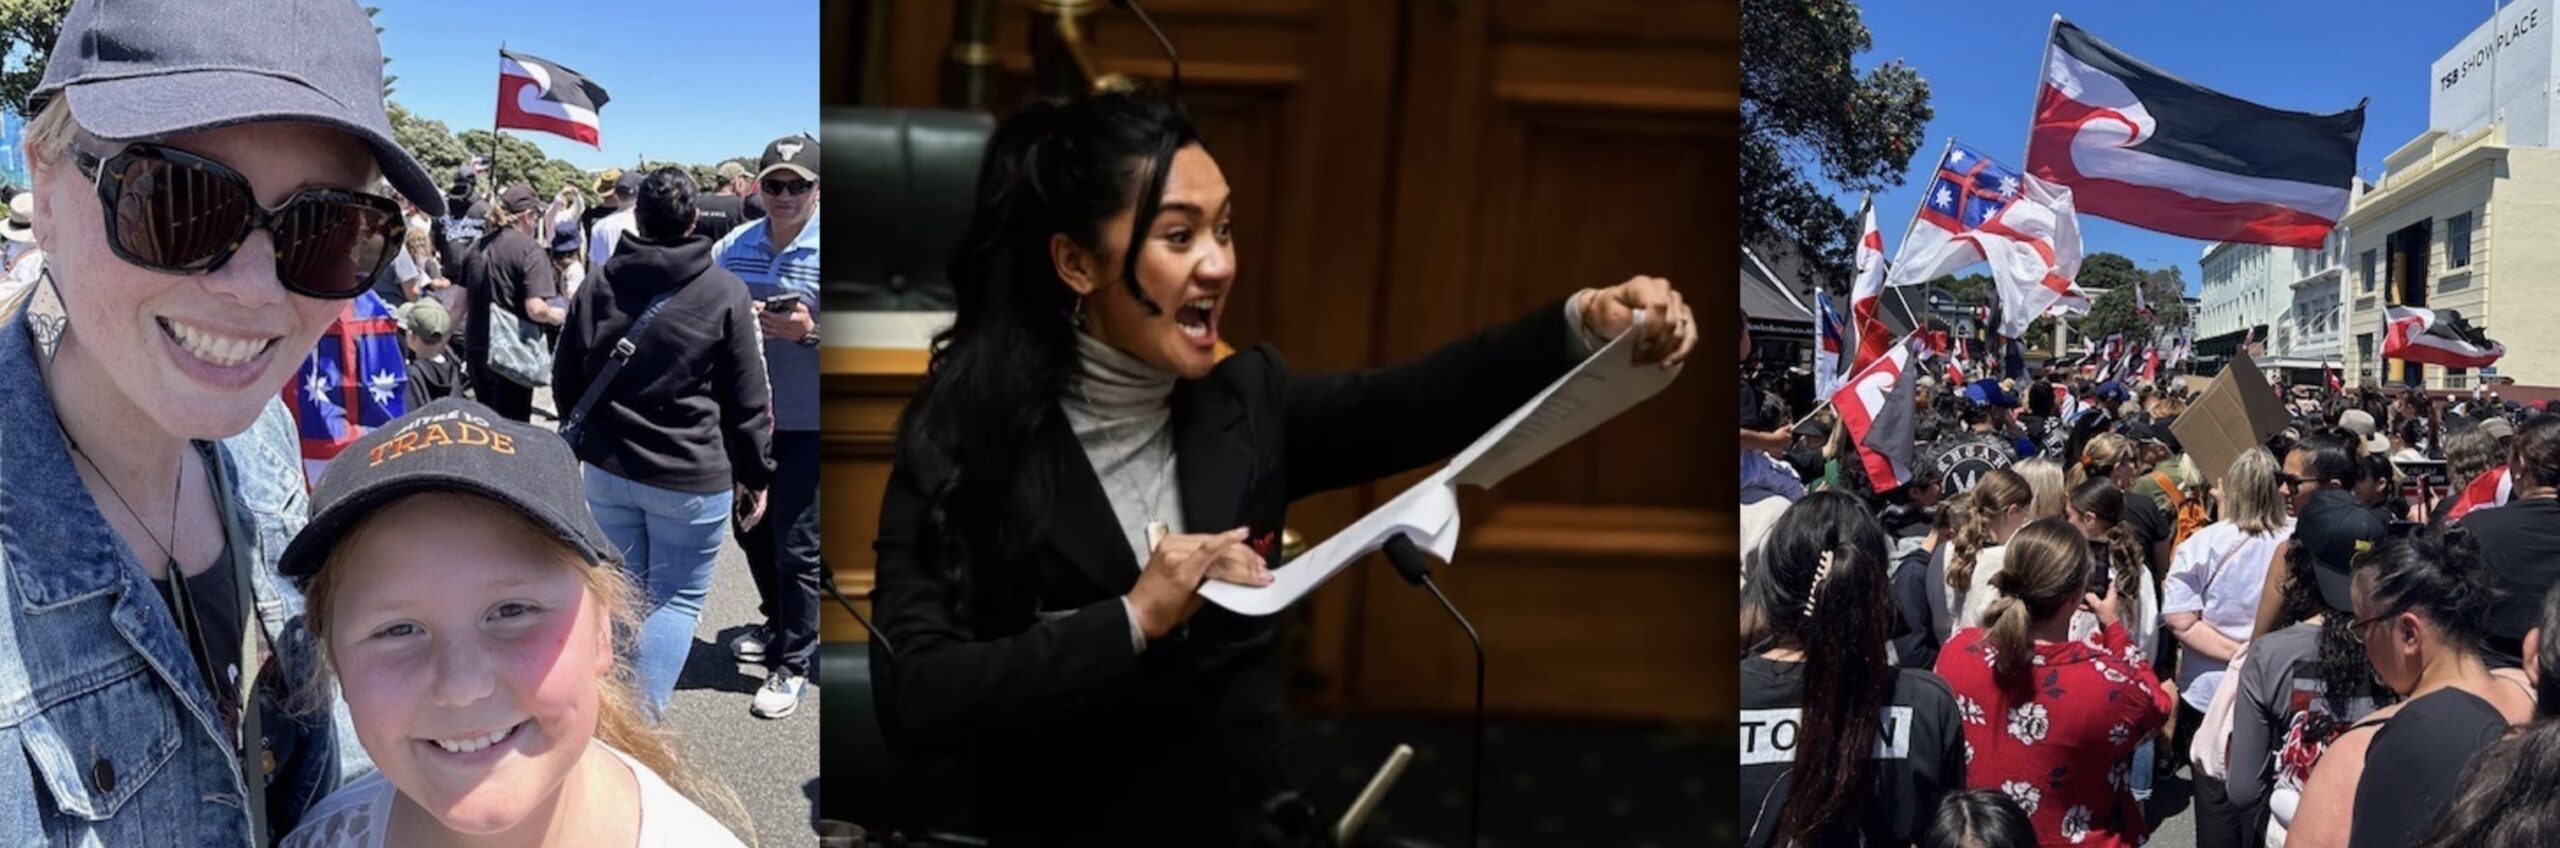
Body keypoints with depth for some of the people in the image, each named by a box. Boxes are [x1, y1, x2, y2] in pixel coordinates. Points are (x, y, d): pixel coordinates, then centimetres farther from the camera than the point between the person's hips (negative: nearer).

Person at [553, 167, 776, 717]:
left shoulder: (598, 286, 2)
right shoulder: (725, 293, -10)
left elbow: (565, 381, 11)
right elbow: (748, 400, -7)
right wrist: (755, 475, 3)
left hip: (607, 470, 5)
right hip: (692, 477, -4)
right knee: (677, 598, 5)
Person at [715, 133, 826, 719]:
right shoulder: (733, 247, 4)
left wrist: (810, 332, -27)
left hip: (807, 424, -5)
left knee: (796, 545, 0)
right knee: (751, 529, 19)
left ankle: (793, 664, 14)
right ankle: (778, 625, 41)